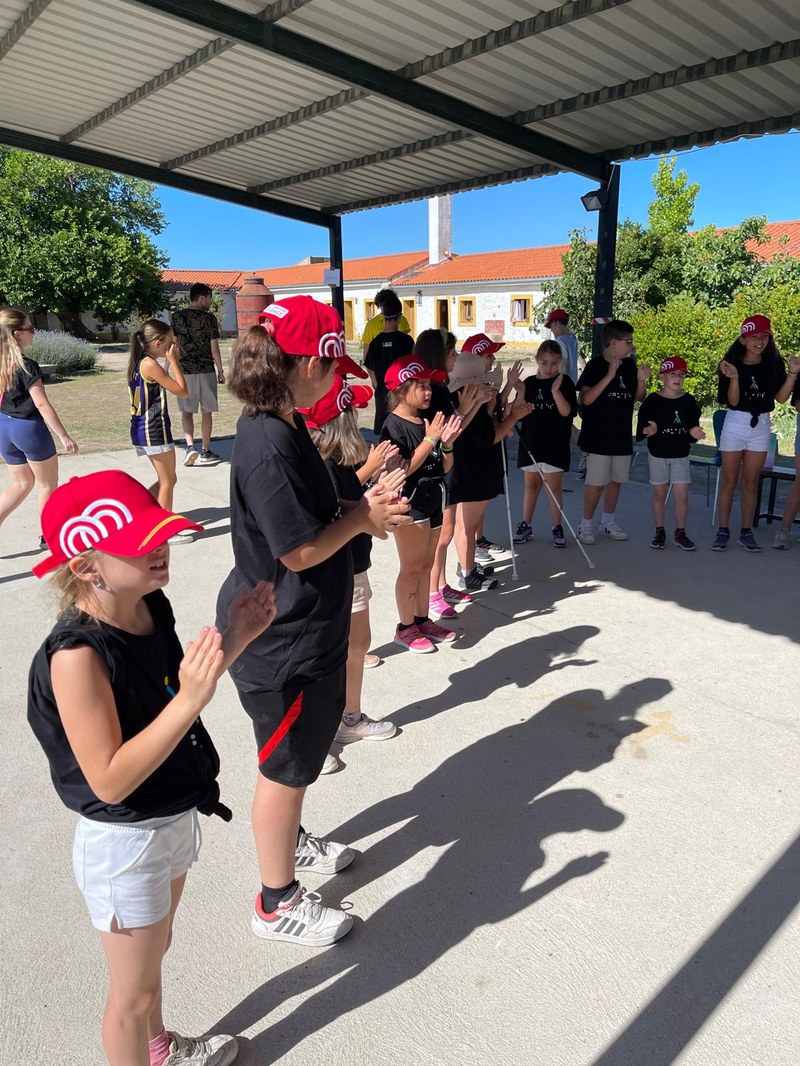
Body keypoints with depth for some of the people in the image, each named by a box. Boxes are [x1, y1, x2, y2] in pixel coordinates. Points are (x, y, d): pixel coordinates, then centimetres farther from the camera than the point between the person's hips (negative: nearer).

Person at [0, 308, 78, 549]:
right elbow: (42, 405, -20)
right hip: (29, 428, -7)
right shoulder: (26, 366, -19)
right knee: (48, 484, 11)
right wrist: (64, 436, -17)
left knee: (20, 484, 20)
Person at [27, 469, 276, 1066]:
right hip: (123, 842, -8)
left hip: (174, 817, 8)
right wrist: (189, 700, -38)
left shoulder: (151, 605, -9)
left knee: (157, 949, 33)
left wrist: (236, 638, -9)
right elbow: (109, 780, -29)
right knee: (134, 990, 19)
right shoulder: (77, 655, -32)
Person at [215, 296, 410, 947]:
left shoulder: (282, 426, 4)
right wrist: (362, 518, -12)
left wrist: (361, 511, -1)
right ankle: (278, 904, 32)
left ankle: (288, 841, 53)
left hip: (302, 630, 10)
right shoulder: (269, 444, -28)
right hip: (283, 642, -10)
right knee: (286, 767, 10)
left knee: (296, 757, 28)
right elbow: (299, 551, -26)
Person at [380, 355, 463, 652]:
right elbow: (403, 470, -22)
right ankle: (405, 628, 12)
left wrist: (447, 442, -8)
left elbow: (445, 468, 10)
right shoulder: (394, 426, -13)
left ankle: (422, 620, 27)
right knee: (412, 567, 0)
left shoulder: (428, 421, 9)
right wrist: (429, 439, -22)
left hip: (433, 500, 8)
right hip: (410, 504, -8)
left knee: (426, 565, 15)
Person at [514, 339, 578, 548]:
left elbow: (567, 412, -14)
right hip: (530, 442, 3)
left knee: (554, 486, 4)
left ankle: (557, 528, 14)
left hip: (555, 444, -3)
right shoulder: (529, 383, 5)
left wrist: (556, 391, -25)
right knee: (531, 485, 12)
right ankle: (525, 526, 20)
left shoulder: (564, 382, -3)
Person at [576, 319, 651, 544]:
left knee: (616, 480, 14)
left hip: (622, 436, 6)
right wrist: (609, 376, -26)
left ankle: (608, 522, 29)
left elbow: (639, 398, 13)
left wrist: (641, 380, -6)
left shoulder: (630, 366, 8)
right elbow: (586, 399, -21)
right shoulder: (595, 366, -10)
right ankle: (586, 525, 11)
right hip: (598, 436, -6)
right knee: (596, 482, -4)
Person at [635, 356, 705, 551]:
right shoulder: (652, 401, -6)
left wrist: (693, 433, -16)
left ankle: (680, 533, 10)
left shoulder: (689, 401, 1)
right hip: (657, 455, -1)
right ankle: (660, 532, 18)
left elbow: (693, 427, 6)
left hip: (681, 455, 1)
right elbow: (641, 428, -8)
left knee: (682, 495, -2)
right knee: (659, 494, 7)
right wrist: (649, 431, -29)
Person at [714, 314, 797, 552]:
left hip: (761, 426, 3)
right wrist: (734, 378, -27)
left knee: (750, 482, 7)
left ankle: (746, 532, 13)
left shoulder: (774, 364, 2)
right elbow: (732, 401, -12)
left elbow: (781, 397, -2)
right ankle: (723, 531, 9)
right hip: (735, 424, -2)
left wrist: (792, 373, -13)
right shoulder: (733, 363, -7)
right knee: (729, 481, 3)